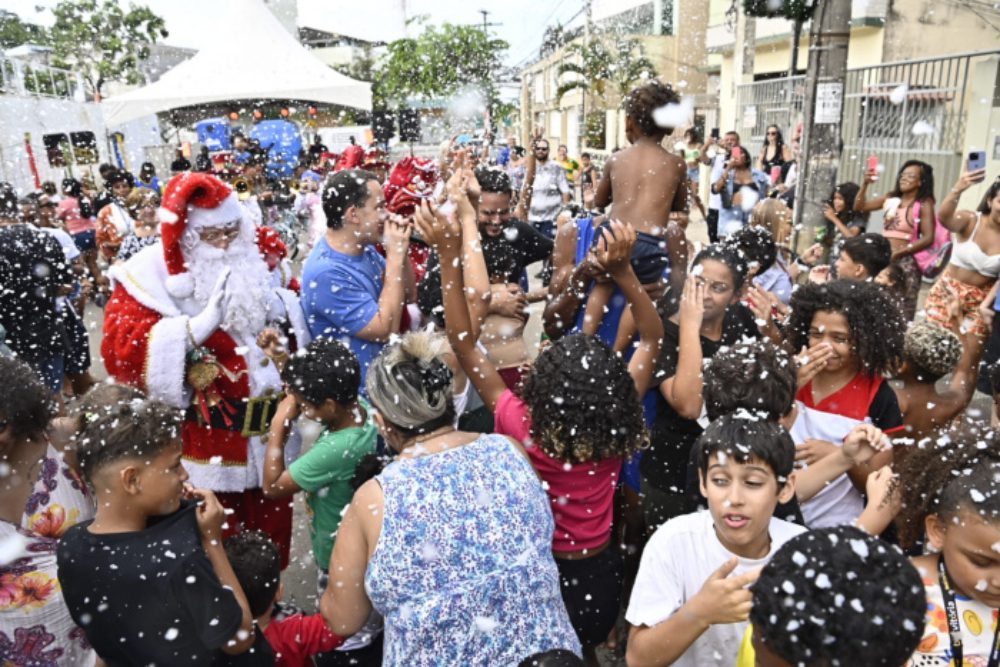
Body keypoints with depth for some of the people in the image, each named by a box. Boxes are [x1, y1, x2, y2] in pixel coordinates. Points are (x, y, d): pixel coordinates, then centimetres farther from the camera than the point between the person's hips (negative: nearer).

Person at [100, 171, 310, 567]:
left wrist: (279, 338, -3)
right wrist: (203, 323, -31)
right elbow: (119, 351, -22)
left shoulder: (251, 263, 7)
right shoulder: (152, 274, -11)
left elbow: (290, 321, 21)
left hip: (268, 433, 6)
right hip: (207, 446, -5)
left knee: (272, 528, 22)